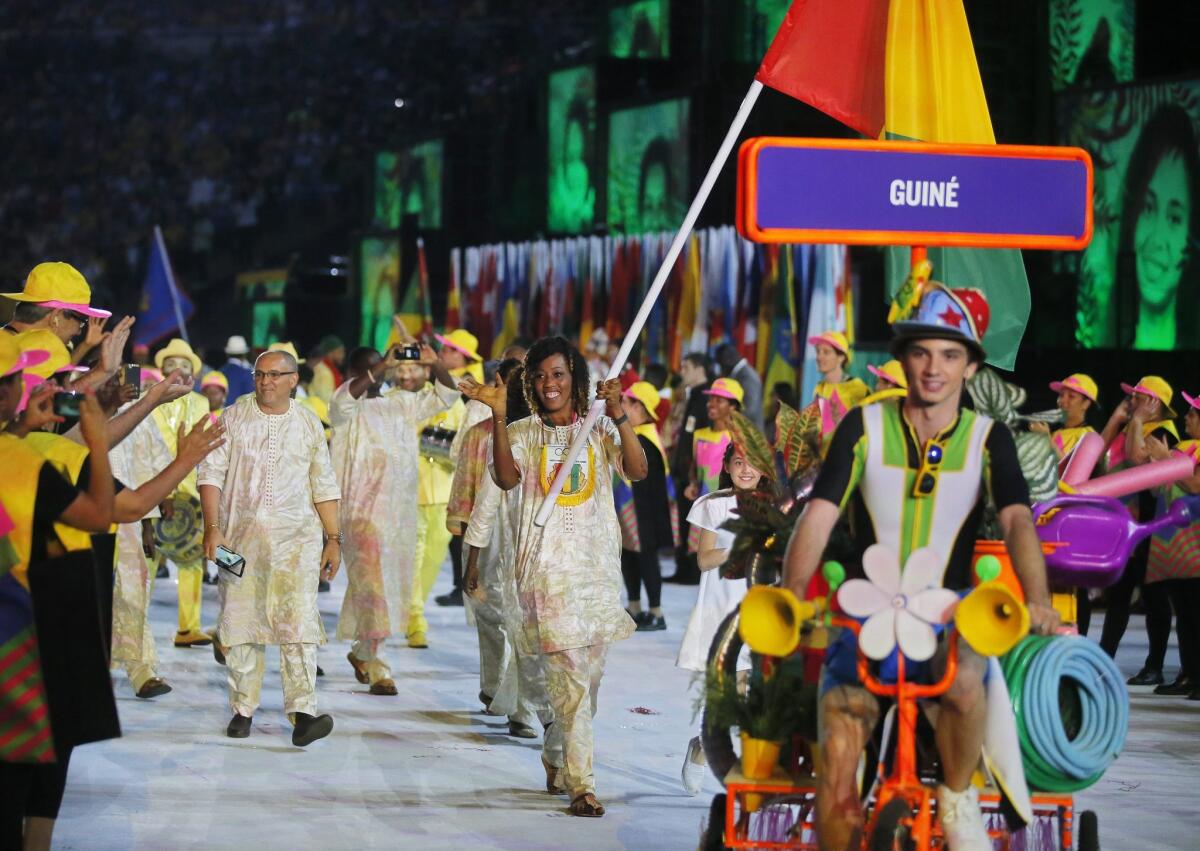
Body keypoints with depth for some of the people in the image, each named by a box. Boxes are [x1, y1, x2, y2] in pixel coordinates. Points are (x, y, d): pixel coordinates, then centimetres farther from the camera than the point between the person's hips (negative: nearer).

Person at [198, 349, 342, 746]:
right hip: (241, 534, 0)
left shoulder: (308, 424, 11)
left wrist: (334, 540, 10)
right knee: (239, 621, 1)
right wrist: (212, 529, -11)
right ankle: (243, 709, 13)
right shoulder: (232, 418, 5)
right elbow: (211, 472, 0)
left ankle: (302, 713, -20)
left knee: (298, 619, -13)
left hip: (295, 536, 0)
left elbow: (323, 486, 15)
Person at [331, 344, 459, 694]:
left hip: (400, 508, 6)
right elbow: (344, 399, -25)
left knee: (397, 585, 11)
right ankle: (376, 668, -10)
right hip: (363, 508, -6)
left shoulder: (401, 405, 16)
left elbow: (444, 397, 19)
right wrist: (383, 366, -27)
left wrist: (436, 365, 1)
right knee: (374, 585, -11)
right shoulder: (348, 408, -1)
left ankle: (362, 652, 29)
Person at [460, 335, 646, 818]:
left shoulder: (600, 431, 8)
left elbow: (637, 471, -8)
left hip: (598, 564, 3)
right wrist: (498, 416, -24)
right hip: (546, 565, -3)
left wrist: (619, 417, -21)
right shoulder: (523, 434, 4)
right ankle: (581, 784, -12)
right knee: (569, 675, -12)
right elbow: (507, 478, -16)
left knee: (590, 674, 12)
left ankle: (556, 761, 33)